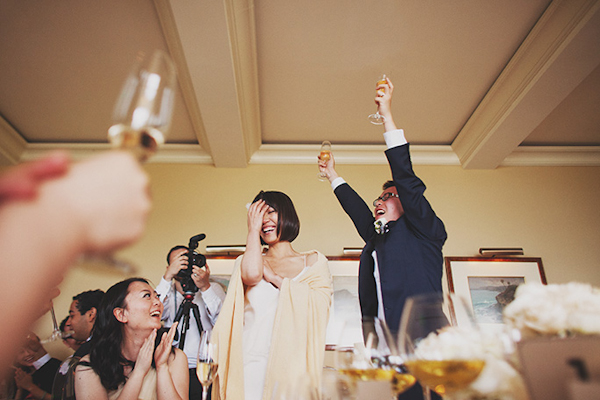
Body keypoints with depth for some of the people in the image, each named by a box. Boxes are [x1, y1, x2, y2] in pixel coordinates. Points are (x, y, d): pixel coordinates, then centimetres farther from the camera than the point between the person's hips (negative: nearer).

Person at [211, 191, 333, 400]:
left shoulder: (313, 261, 10)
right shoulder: (246, 261, 14)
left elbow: (320, 305, -5)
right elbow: (251, 275, -11)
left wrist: (274, 277, -2)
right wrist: (253, 229, 3)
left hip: (292, 362, 0)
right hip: (251, 362, 1)